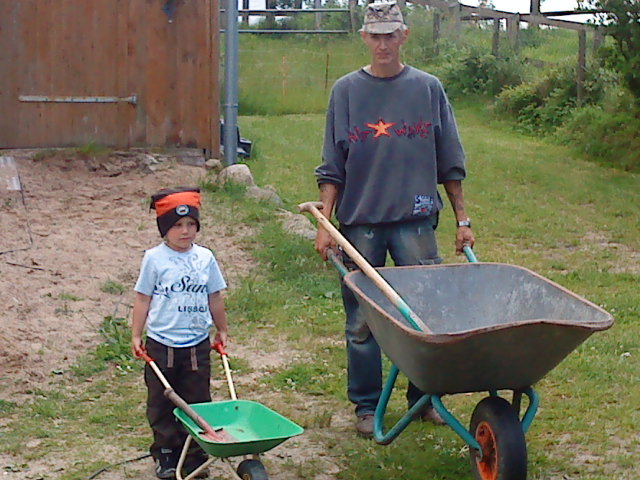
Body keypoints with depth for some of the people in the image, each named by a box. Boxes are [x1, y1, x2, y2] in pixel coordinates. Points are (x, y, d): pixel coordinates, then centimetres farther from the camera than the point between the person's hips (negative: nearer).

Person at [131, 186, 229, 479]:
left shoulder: (205, 258, 2)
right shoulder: (154, 259, -6)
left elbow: (214, 298, 12)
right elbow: (143, 298, -1)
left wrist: (222, 330, 19)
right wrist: (136, 336, -1)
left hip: (197, 344, 2)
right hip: (161, 344, -2)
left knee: (197, 402, 7)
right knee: (161, 403, 8)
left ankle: (195, 456, 18)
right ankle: (165, 455, 21)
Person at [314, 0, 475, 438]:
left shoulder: (429, 89, 6)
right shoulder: (346, 91, 5)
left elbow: (450, 164, 9)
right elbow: (332, 167, 6)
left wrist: (462, 219, 8)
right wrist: (326, 223, -1)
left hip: (415, 221, 0)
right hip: (359, 221, 0)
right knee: (362, 323, 4)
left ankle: (425, 397, 20)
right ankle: (367, 406, 17)